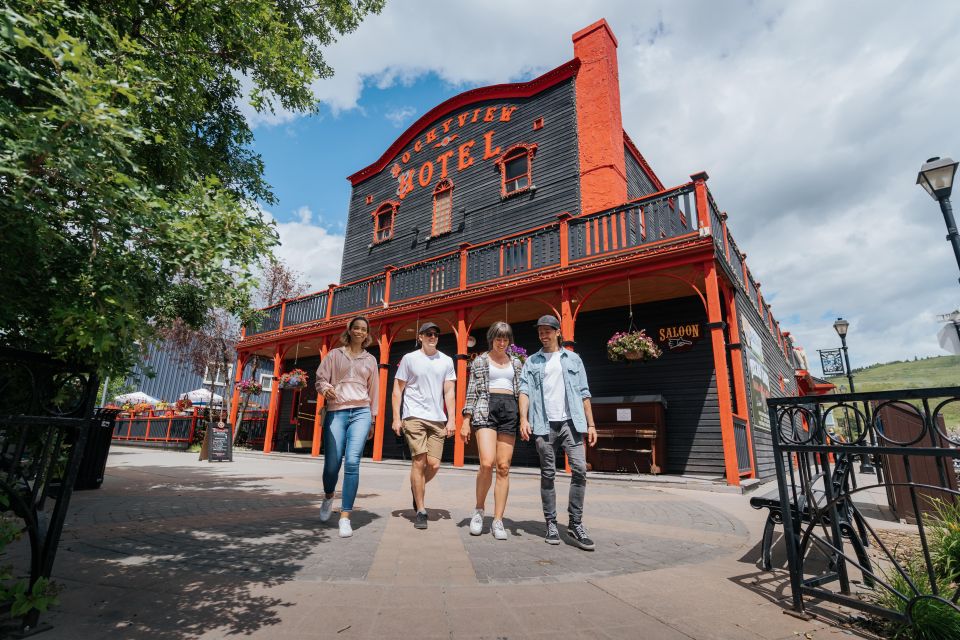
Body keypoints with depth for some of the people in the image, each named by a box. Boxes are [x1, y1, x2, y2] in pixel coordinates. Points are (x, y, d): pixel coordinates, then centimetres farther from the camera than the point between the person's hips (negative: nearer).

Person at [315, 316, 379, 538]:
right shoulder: (335, 355, 12)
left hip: (360, 412, 0)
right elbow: (320, 379, 8)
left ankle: (345, 517, -6)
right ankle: (328, 497, 34)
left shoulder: (370, 359, 16)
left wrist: (372, 419, 16)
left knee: (352, 462, -14)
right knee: (332, 463, 0)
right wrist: (326, 388, -15)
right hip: (336, 412, 0)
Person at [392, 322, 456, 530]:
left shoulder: (446, 361, 10)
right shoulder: (409, 359, 4)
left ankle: (416, 488, 31)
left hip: (437, 419, 3)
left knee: (434, 464, -2)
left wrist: (451, 419, -1)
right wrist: (396, 418, -3)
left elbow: (449, 392, 8)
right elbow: (397, 389, 4)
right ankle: (420, 511, 6)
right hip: (414, 417, -3)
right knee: (419, 461, -7)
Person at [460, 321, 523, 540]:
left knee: (503, 467, -2)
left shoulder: (516, 363, 18)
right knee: (487, 463, -17)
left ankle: (498, 521, 7)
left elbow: (521, 391, 17)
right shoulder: (480, 361, 10)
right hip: (486, 409, -3)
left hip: (510, 410, 3)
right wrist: (466, 421, -1)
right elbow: (471, 392, 6)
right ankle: (479, 509, 7)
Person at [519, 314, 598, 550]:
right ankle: (551, 524, 16)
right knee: (548, 475, 5)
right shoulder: (532, 361, 11)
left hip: (570, 422, 0)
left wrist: (591, 423, 5)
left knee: (579, 470, -9)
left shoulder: (573, 359, 13)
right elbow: (525, 390, 0)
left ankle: (575, 524, 5)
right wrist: (523, 419, -15)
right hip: (544, 425, 0)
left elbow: (583, 393, 11)